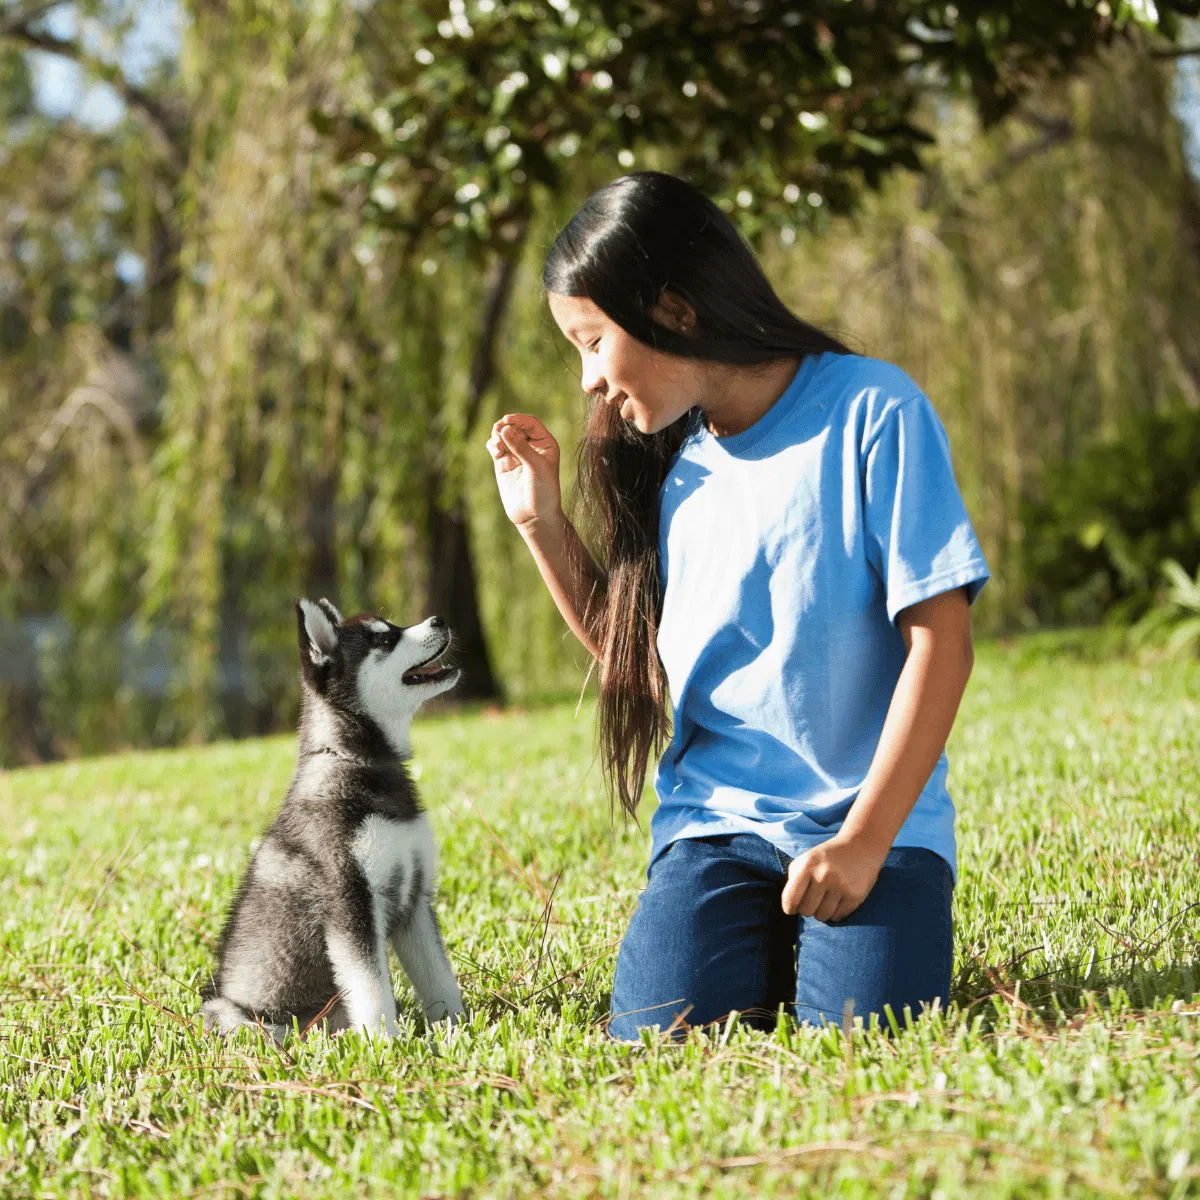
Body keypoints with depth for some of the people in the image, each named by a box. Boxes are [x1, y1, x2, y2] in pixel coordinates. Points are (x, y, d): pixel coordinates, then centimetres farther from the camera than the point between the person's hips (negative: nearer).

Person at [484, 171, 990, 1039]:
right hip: (716, 818, 4)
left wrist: (863, 841, -16)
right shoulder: (672, 467, 11)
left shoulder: (871, 413, -7)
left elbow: (941, 644, -10)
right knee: (661, 1038, -20)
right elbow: (635, 660, 21)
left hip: (874, 815, -4)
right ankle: (766, 945, 12)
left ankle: (821, 933, 8)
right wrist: (541, 522, 11)